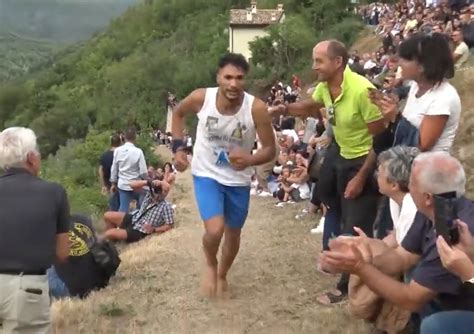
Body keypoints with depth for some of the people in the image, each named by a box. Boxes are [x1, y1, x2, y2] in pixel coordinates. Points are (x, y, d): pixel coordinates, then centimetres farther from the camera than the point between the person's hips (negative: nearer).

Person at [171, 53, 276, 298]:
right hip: (206, 174, -1)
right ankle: (210, 265, 16)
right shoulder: (201, 98, -21)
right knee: (214, 230, -20)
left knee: (233, 233, 17)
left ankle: (222, 276, 46)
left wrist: (249, 160, -37)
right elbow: (178, 113, 3)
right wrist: (178, 148, -6)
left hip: (239, 179, 1)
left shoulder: (257, 108, -24)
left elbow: (270, 150, -16)